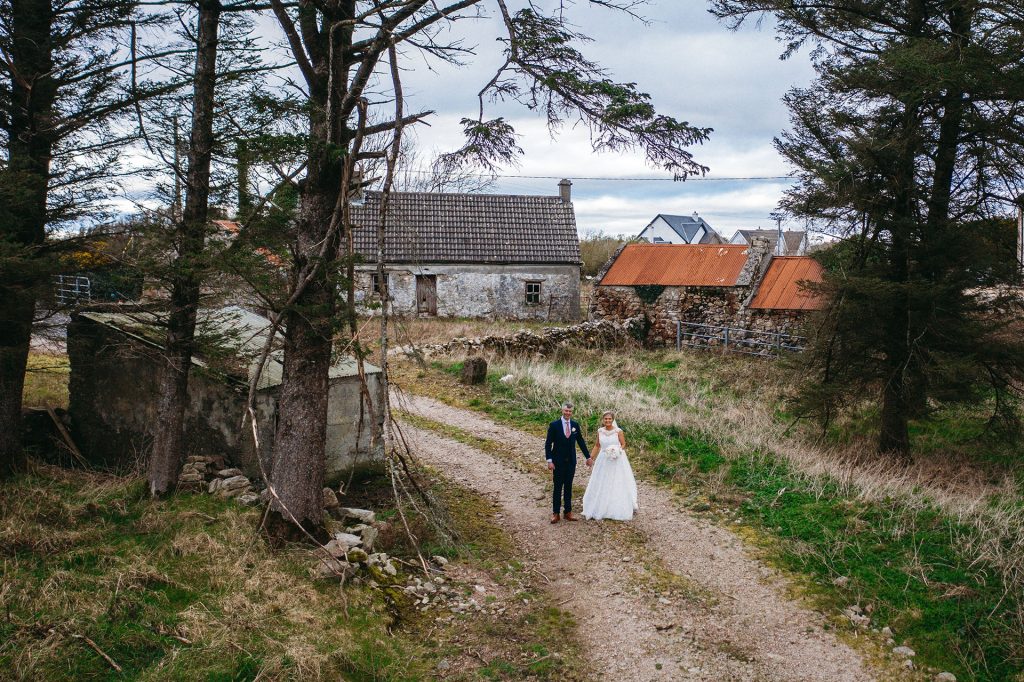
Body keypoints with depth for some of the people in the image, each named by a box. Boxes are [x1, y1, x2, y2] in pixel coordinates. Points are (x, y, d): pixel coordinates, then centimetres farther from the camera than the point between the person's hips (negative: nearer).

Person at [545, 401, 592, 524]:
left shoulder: (575, 424, 3)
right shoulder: (554, 425, -8)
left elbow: (581, 441, 12)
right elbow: (548, 444, -8)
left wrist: (588, 456, 13)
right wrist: (549, 460, -15)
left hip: (571, 461, 3)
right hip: (558, 462, -3)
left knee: (568, 487, 10)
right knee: (557, 487, 3)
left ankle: (568, 512, 18)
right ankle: (555, 513, 10)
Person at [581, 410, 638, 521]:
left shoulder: (618, 431, -9)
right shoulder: (600, 431, 2)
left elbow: (623, 444, -3)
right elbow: (597, 446, 11)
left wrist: (618, 450, -22)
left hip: (617, 461, -4)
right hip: (603, 461, 4)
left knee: (617, 486, 2)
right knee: (601, 486, 8)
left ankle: (619, 510, 12)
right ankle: (600, 509, 18)